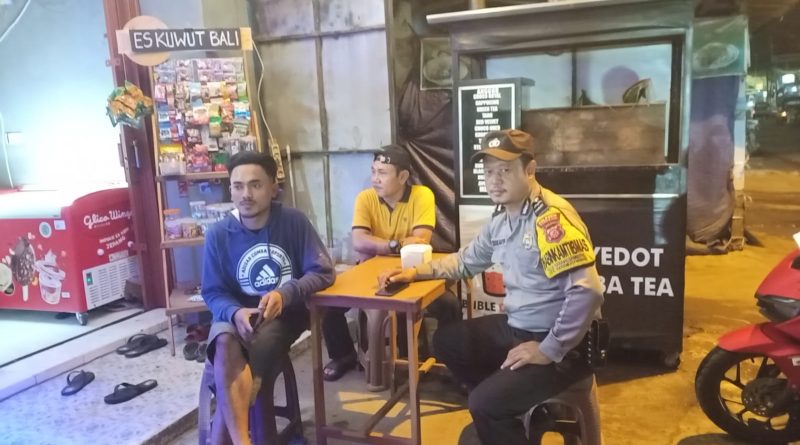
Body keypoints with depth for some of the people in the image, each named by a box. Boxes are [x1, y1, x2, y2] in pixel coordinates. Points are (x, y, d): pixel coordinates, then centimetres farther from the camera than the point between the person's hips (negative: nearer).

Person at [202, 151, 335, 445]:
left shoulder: (294, 222, -8)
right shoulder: (218, 234, -5)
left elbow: (323, 272, -9)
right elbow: (213, 293, -1)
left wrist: (284, 294, -26)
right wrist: (235, 313, -24)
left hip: (285, 314, -1)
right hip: (237, 314, 1)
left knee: (257, 345, -32)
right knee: (225, 343, -33)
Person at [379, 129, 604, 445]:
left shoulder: (552, 218, -24)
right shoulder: (502, 220, 6)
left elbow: (587, 292, -30)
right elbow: (465, 260, 20)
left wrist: (549, 351, -24)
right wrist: (415, 273, 8)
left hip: (563, 345, -9)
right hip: (516, 328, 9)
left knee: (485, 404, -20)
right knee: (446, 341, 13)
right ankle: (506, 406, 20)